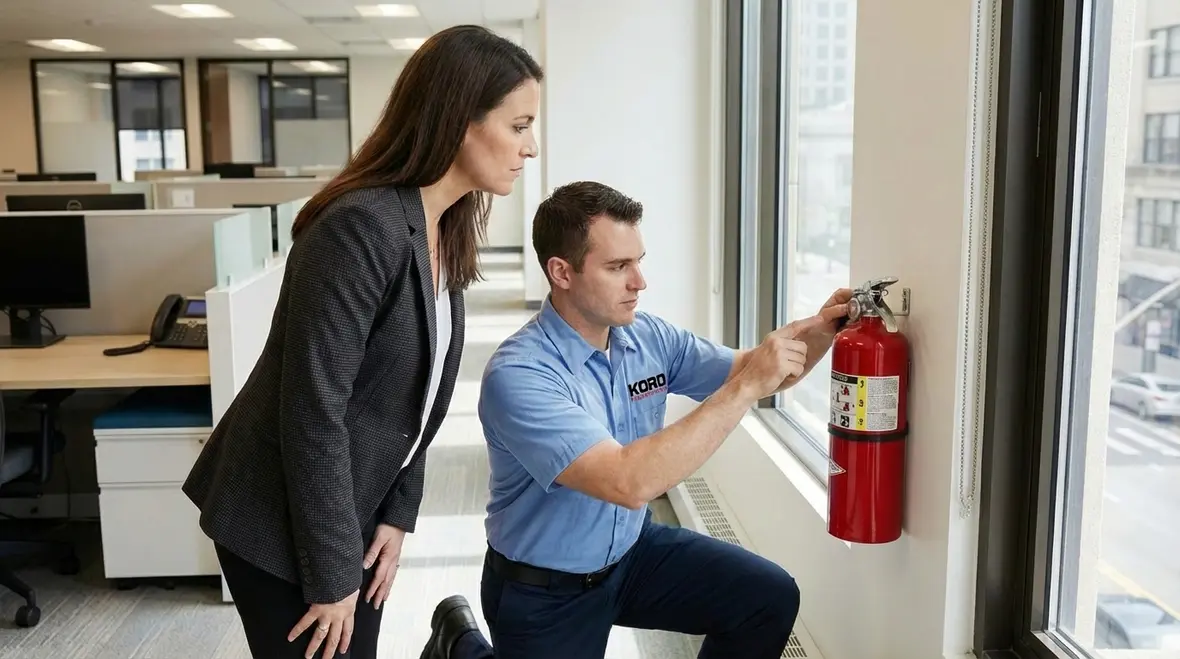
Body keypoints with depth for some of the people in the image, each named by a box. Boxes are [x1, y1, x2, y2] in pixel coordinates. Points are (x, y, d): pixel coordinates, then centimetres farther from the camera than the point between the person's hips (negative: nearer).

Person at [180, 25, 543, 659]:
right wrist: (330, 573, -18)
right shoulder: (361, 228, -25)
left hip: (353, 508, 8)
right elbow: (313, 412, -25)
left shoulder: (446, 233, 2)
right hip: (281, 521, -8)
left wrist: (397, 513, 4)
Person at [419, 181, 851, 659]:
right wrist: (746, 386, -38)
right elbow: (628, 483, -40)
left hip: (633, 549, 6)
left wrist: (818, 333, -16)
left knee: (770, 599, -6)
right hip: (546, 589, -5)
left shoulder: (648, 337, -8)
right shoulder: (518, 374, -29)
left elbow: (747, 374, 5)